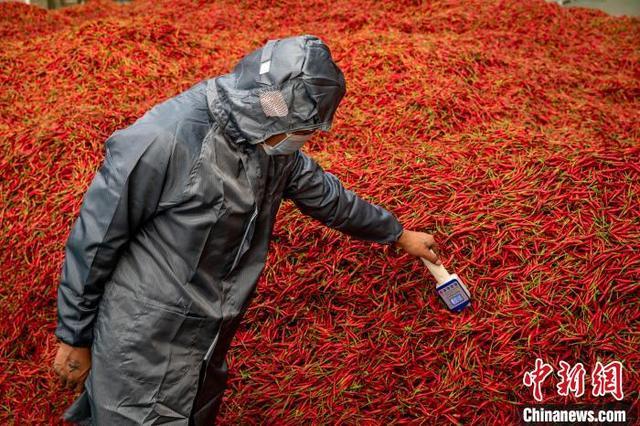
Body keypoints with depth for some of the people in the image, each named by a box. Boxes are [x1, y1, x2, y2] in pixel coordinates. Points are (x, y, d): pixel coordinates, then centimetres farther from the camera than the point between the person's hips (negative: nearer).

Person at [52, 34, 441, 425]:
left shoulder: (272, 142, -4)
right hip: (142, 352, -7)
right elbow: (93, 241, -17)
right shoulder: (164, 141, -27)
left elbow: (325, 194, 14)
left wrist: (399, 234, 26)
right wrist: (74, 338, -7)